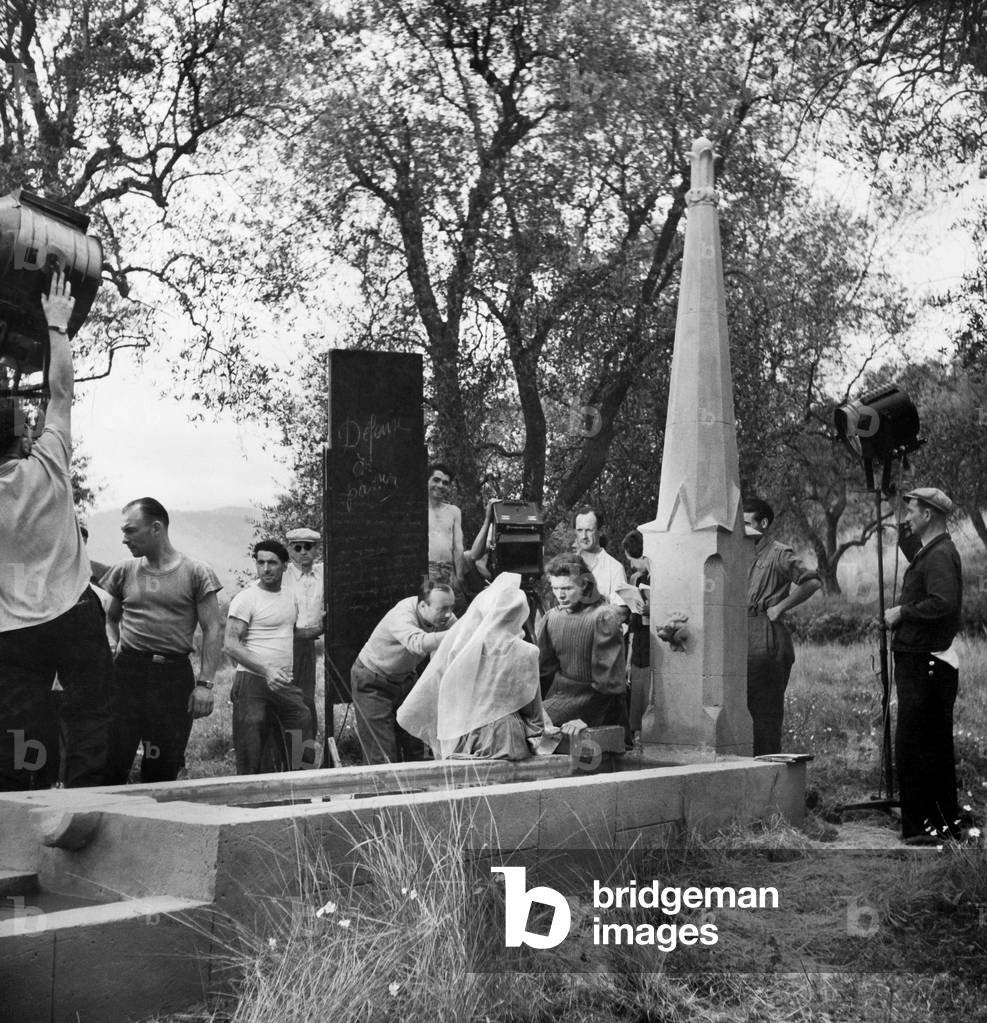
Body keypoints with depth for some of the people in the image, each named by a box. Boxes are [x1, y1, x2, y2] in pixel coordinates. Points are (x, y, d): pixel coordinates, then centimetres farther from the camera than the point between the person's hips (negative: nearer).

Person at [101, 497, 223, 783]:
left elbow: (213, 629, -2)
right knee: (112, 762, -4)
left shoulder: (196, 572, -1)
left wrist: (205, 683, -8)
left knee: (163, 769, 5)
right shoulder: (124, 571, 8)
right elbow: (110, 616, 23)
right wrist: (121, 643, 5)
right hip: (127, 671, 2)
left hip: (175, 674, -2)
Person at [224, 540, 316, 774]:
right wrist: (265, 671, -24)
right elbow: (230, 645, -15)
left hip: (284, 682, 6)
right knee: (249, 752, -4)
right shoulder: (246, 599, -8)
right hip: (252, 679, -6)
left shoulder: (291, 597, 13)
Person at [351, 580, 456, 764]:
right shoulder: (402, 616, -37)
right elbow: (418, 643, -56)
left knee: (415, 748, 5)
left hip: (404, 678, 6)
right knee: (384, 757, -8)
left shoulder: (444, 617, -14)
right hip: (372, 682, -6)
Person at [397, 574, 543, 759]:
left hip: (460, 743, 2)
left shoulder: (458, 641, -3)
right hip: (505, 742, -1)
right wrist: (535, 736, 23)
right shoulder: (525, 654, -6)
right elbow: (532, 708, 6)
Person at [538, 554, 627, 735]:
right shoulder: (552, 616, 7)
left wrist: (586, 718, -18)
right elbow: (544, 667, 13)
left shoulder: (603, 617, -12)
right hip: (561, 693, 6)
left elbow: (607, 676, -15)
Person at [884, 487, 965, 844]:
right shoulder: (928, 552, 17)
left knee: (910, 749, -7)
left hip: (925, 664, -11)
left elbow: (943, 603, -28)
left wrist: (902, 611, -18)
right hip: (922, 663, 11)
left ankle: (920, 827, -1)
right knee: (936, 748, 16)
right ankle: (947, 823, 25)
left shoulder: (939, 555, -15)